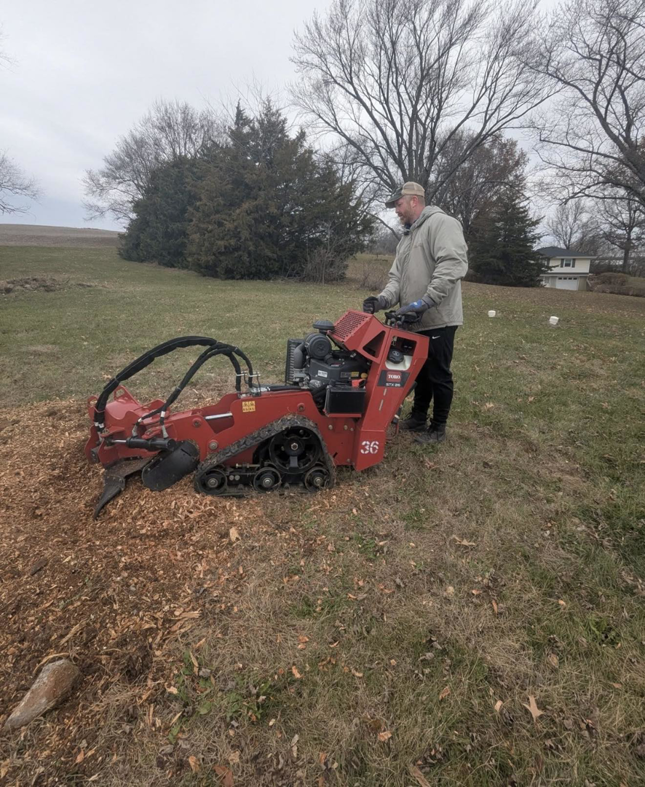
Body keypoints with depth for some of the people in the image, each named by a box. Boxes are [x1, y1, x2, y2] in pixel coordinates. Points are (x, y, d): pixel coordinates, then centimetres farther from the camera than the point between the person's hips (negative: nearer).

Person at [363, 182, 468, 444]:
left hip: (438, 320, -8)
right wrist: (383, 299, -7)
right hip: (415, 322, 9)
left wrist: (423, 302, -28)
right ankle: (418, 418, 33)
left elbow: (453, 265, -23)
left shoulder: (441, 224, -9)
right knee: (420, 372, 18)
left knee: (438, 375, 2)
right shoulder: (406, 238, 19)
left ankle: (438, 428, 16)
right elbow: (397, 278, 13)